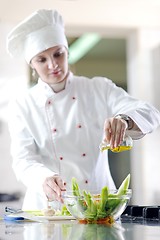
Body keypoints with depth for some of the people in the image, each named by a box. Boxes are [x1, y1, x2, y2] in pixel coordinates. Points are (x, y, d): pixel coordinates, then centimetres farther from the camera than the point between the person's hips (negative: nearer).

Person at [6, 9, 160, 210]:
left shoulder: (99, 90, 6)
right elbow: (23, 160, -5)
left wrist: (124, 120, -27)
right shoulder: (22, 106, 5)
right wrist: (45, 178, -27)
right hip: (48, 207, 0)